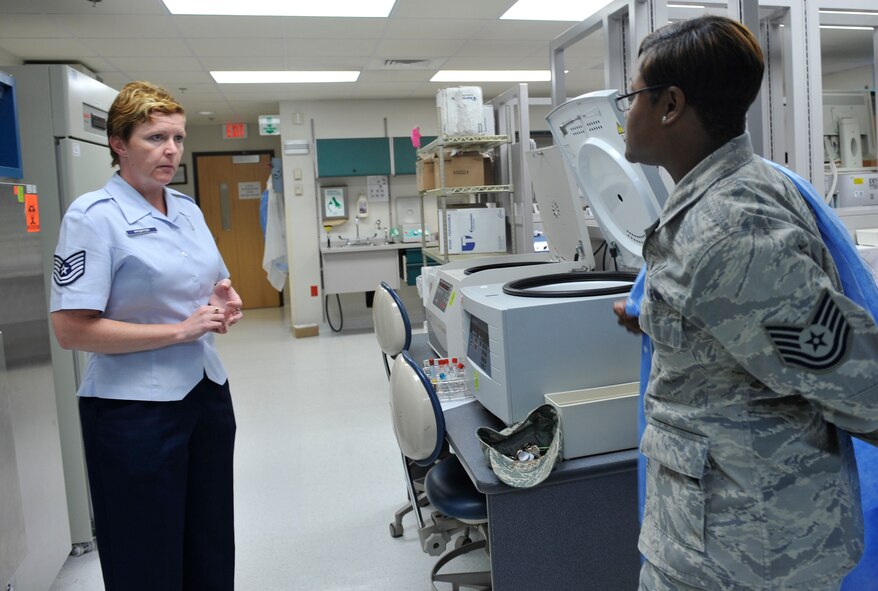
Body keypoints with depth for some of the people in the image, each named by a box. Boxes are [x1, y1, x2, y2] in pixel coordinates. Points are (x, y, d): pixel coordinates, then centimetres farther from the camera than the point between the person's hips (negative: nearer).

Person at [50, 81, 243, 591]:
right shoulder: (94, 216, -12)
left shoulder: (189, 209, 8)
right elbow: (72, 330, -17)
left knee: (212, 549, 17)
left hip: (207, 392, 7)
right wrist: (180, 330, -18)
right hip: (135, 409, -6)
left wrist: (224, 303, -2)